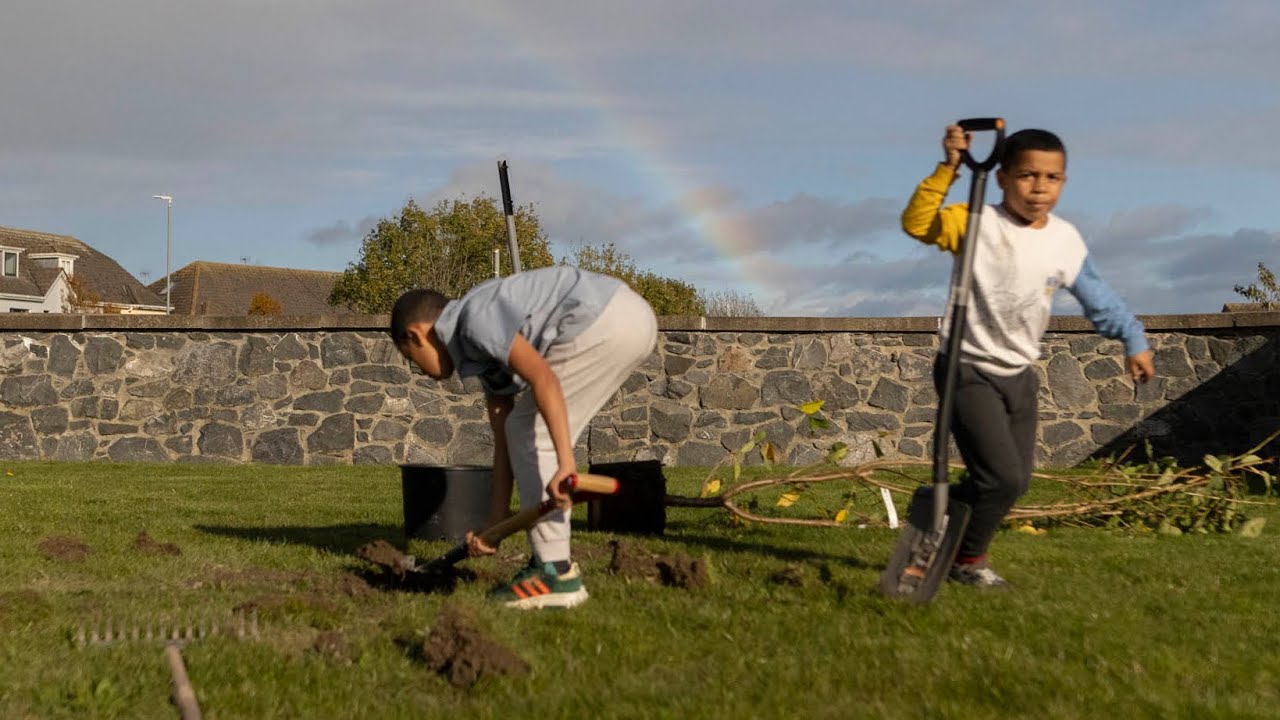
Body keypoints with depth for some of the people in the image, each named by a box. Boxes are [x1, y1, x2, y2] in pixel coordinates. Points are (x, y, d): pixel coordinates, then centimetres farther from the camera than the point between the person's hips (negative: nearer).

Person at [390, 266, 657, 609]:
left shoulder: (475, 317, -9)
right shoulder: (484, 353, 20)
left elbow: (543, 378, -22)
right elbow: (503, 438, 20)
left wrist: (565, 462, -25)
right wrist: (497, 519, 21)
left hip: (607, 322, -10)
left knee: (531, 433, -3)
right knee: (523, 432, 15)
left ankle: (556, 575, -1)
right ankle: (552, 561, 20)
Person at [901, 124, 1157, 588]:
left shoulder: (1066, 240, 1)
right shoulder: (977, 223, -15)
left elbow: (1096, 295, 15)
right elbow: (916, 222, -30)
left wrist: (1132, 340, 18)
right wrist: (948, 168, -36)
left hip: (1019, 373, 7)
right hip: (969, 371, -7)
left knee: (1017, 478, 13)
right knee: (1002, 476, -14)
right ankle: (967, 560, 9)